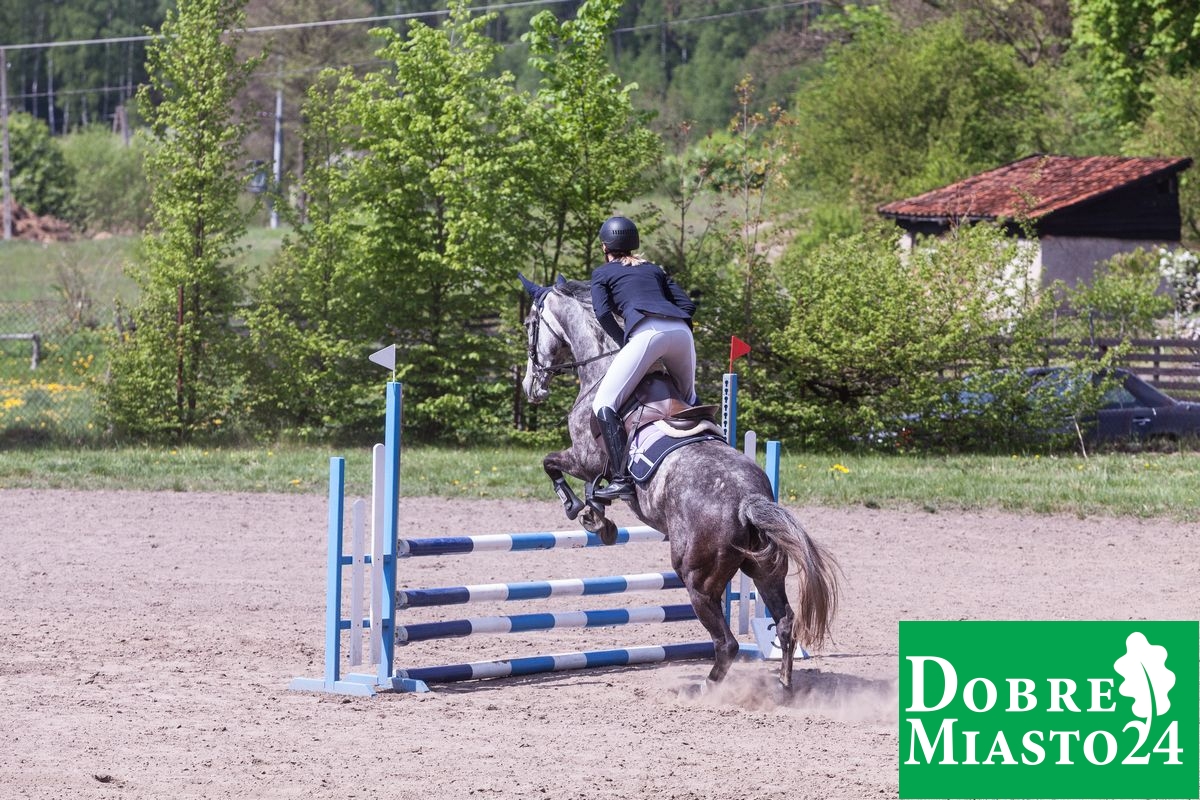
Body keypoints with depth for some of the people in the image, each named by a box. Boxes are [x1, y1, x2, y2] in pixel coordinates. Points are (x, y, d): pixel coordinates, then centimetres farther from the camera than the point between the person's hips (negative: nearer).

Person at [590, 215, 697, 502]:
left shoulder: (602, 274, 21)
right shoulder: (654, 269, 34)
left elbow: (603, 313, 4)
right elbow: (687, 305, 23)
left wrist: (626, 344, 12)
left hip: (647, 333, -5)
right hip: (680, 330, 5)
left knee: (604, 404, -4)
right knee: (688, 399, 30)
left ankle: (622, 478, -19)